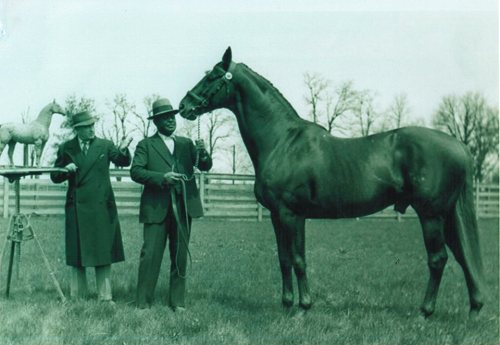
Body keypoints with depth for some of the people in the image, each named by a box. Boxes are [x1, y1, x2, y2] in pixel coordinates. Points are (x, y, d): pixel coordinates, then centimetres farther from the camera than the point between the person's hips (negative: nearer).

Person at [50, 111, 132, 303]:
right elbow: (55, 177, 9)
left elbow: (123, 162, -3)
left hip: (102, 207, 0)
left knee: (103, 253, 2)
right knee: (77, 253, 4)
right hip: (77, 208, 0)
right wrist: (65, 170, -12)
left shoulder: (105, 145, 6)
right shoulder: (66, 149, 6)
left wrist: (123, 150, -23)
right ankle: (77, 298, 13)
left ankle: (105, 298, 6)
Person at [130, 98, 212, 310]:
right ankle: (143, 303, -2)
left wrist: (202, 153, -14)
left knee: (180, 256, 7)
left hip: (183, 207, 4)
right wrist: (162, 178, -19)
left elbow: (206, 167, 8)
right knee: (150, 255, -6)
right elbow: (136, 172, -6)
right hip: (156, 208, -4)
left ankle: (177, 302, 14)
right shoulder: (145, 145, 6)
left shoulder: (186, 143, 17)